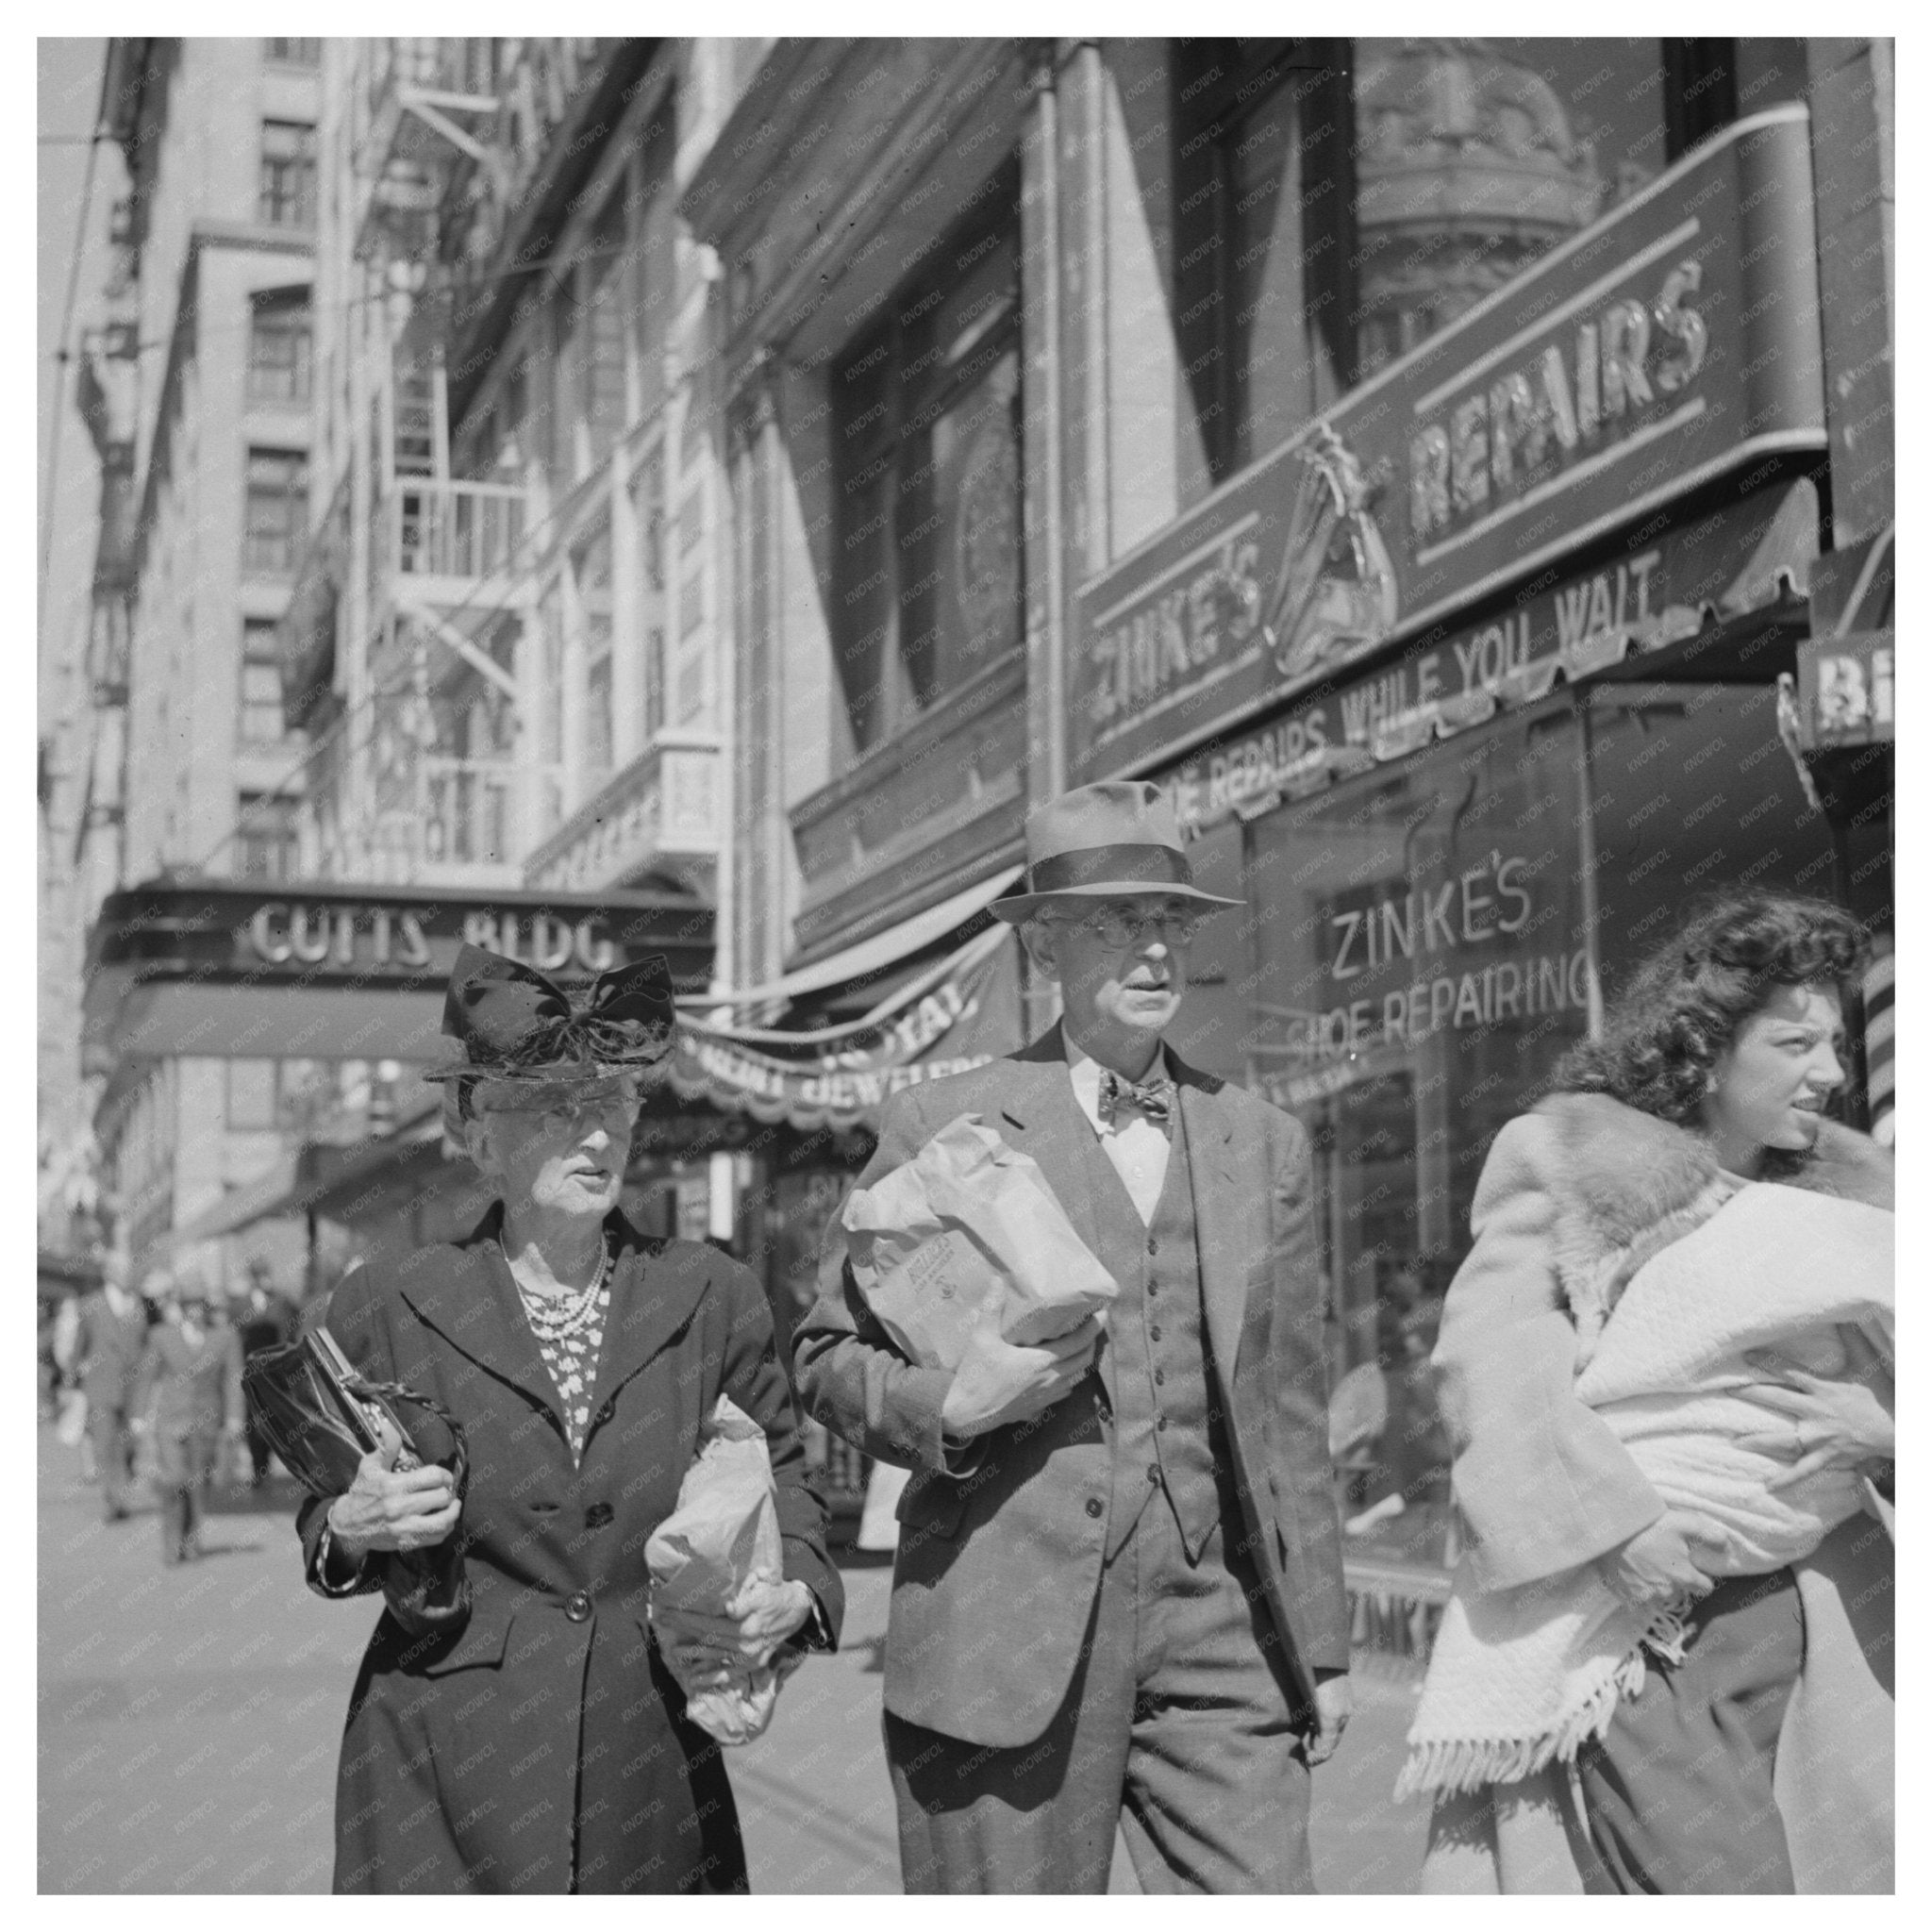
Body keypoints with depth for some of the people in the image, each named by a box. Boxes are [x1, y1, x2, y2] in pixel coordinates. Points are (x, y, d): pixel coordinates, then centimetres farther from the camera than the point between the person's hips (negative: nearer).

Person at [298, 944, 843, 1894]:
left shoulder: (713, 1297, 2)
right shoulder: (388, 1306, -1)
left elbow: (782, 1485, 12)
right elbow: (323, 1514, 10)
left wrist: (794, 1596, -7)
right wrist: (351, 1530, -12)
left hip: (649, 1759, 2)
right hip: (443, 1771, -1)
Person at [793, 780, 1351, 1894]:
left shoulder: (1264, 1144, 13)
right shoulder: (944, 1126, 2)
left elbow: (1291, 1417, 15)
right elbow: (829, 1354, 5)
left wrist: (1323, 1648, 14)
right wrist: (953, 1405, -15)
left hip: (1219, 1638, 3)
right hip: (1009, 1629, -3)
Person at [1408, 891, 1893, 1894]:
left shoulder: (1844, 1186, 13)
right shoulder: (1571, 1161, -4)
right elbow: (1488, 1357, -14)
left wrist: (1880, 1426, -10)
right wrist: (1611, 1528, -22)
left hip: (1818, 1605, 6)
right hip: (1633, 1611, -6)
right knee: (1724, 1883, -11)